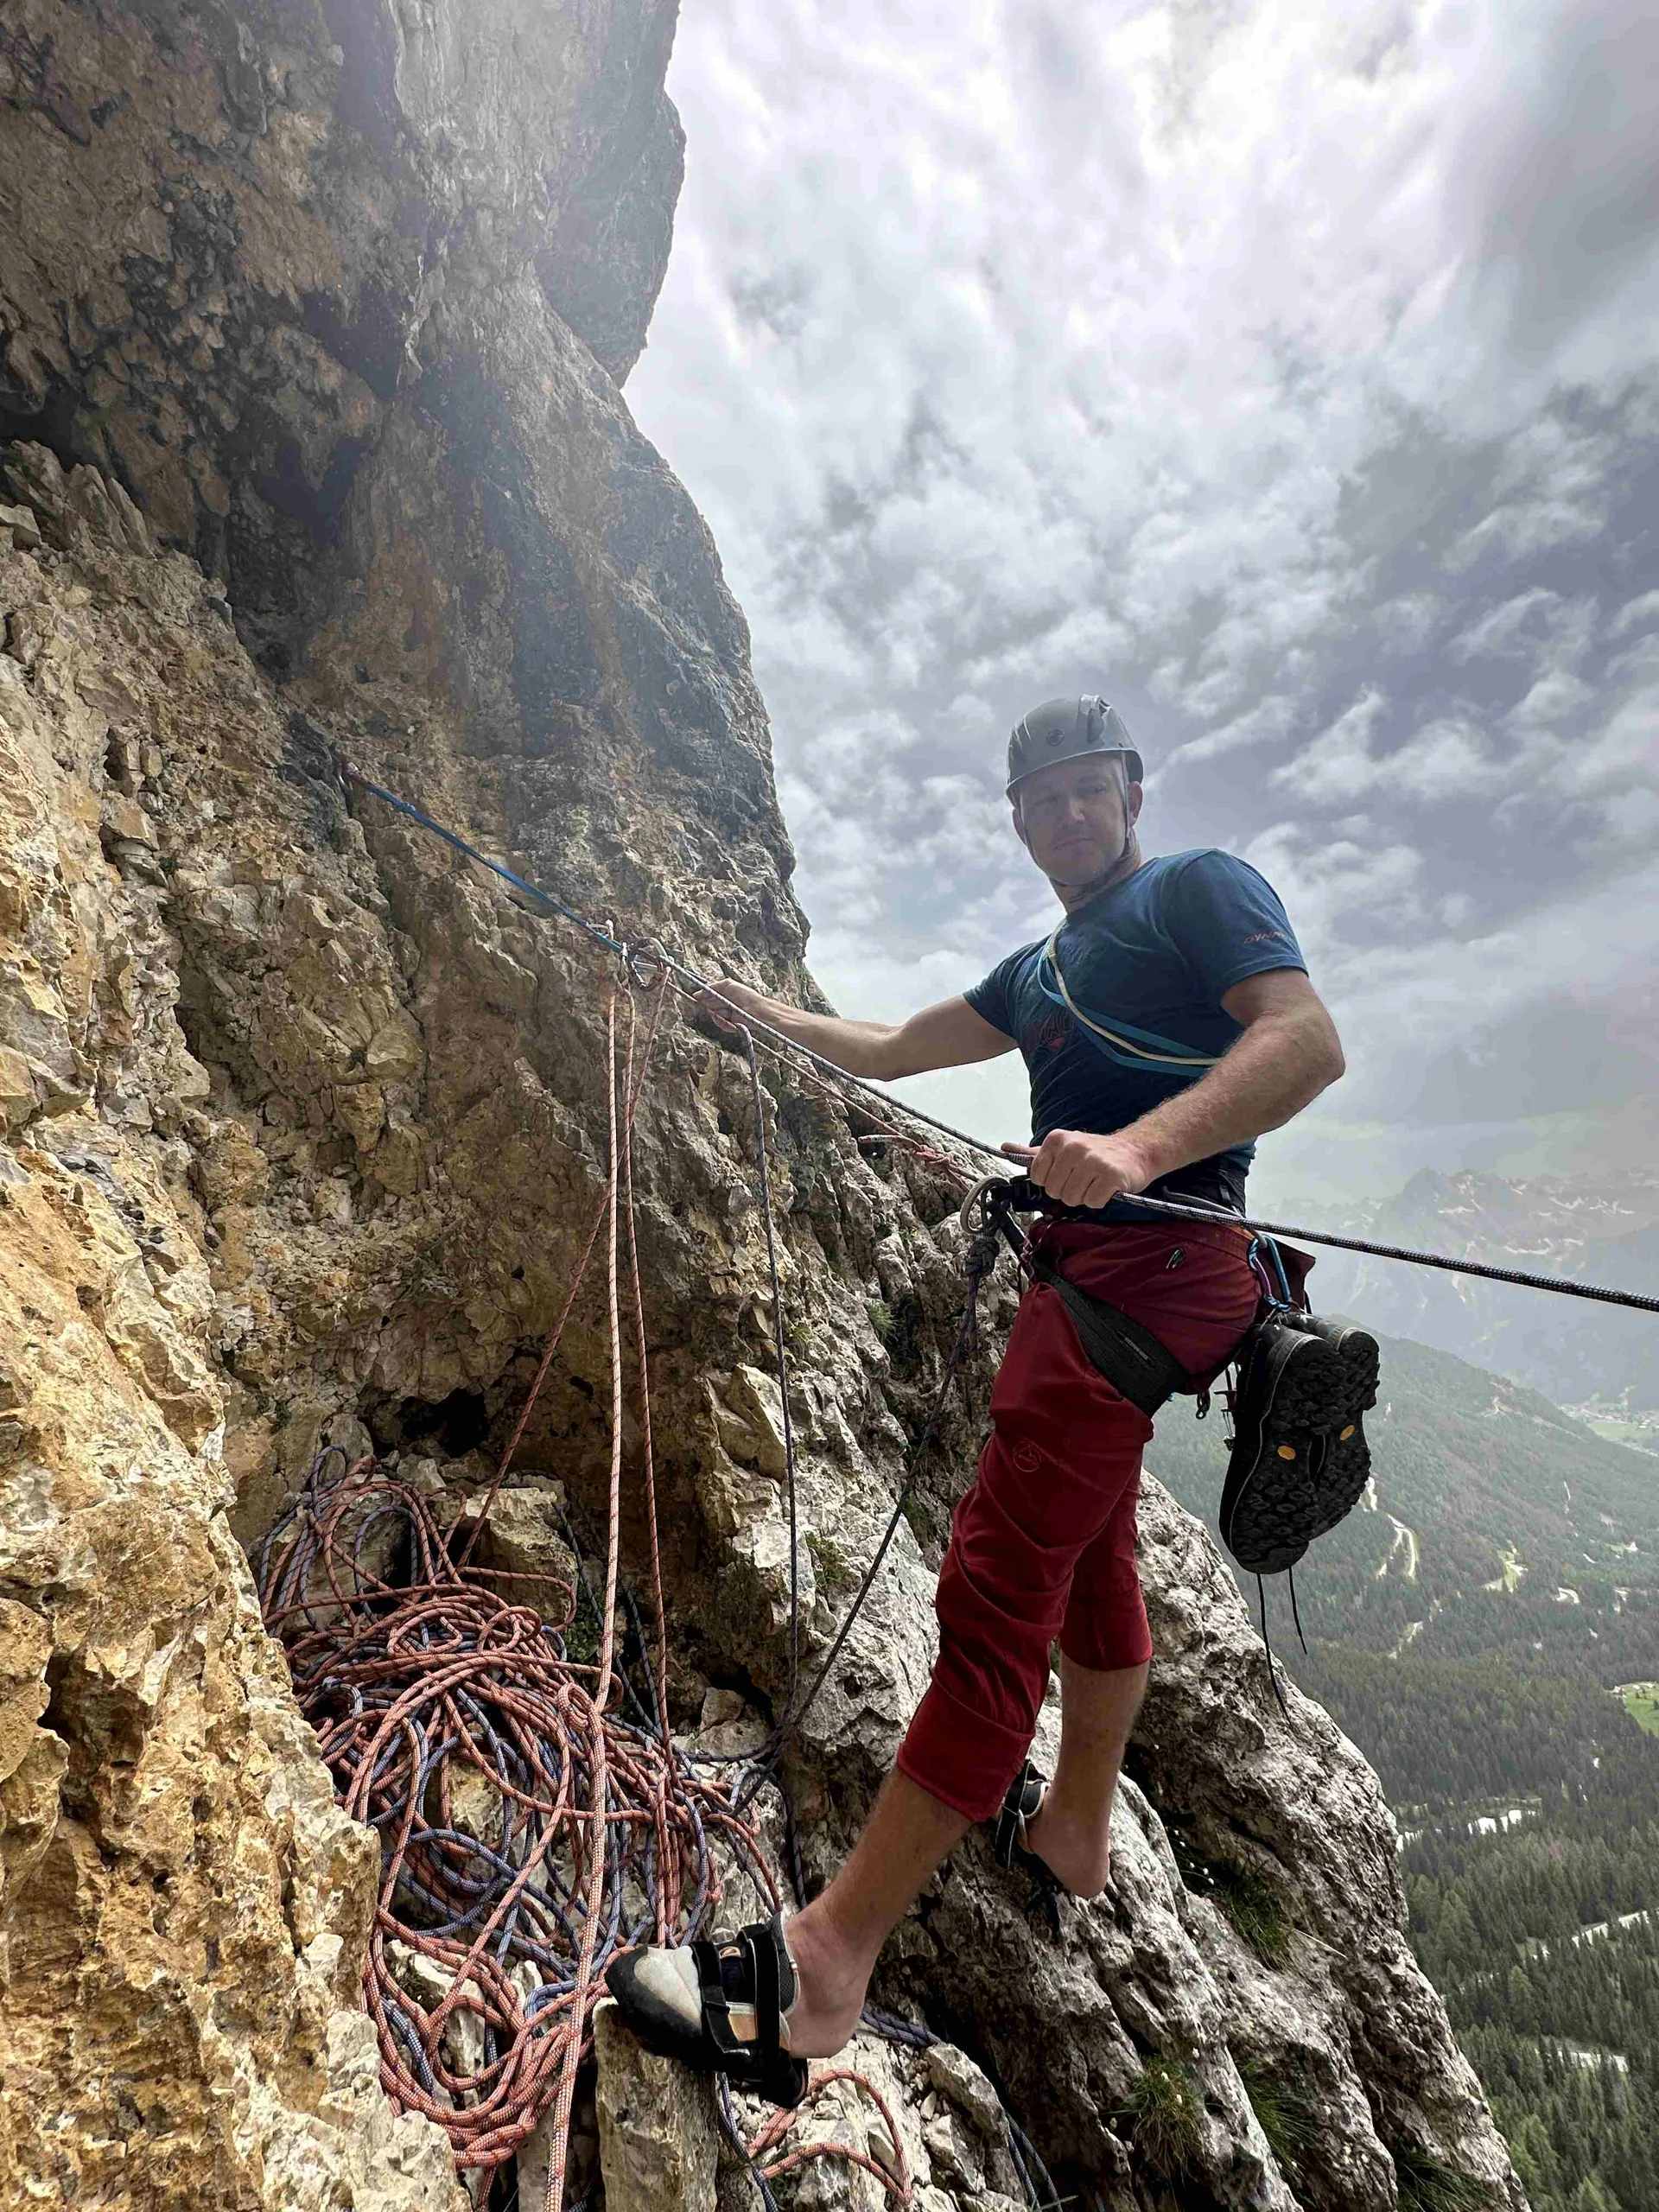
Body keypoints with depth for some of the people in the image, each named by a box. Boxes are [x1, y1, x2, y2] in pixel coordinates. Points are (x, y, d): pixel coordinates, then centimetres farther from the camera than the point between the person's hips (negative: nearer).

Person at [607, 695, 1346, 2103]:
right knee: (1088, 1549, 20)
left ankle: (825, 1965, -6)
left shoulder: (1199, 887, -1)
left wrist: (1137, 1147, -33)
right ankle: (1073, 1829, 40)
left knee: (998, 1581, -13)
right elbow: (891, 1052, 29)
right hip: (1093, 1265, 10)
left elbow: (1310, 1042, -18)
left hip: (1147, 1263, -10)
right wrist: (769, 1012, 34)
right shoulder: (1046, 967, 23)